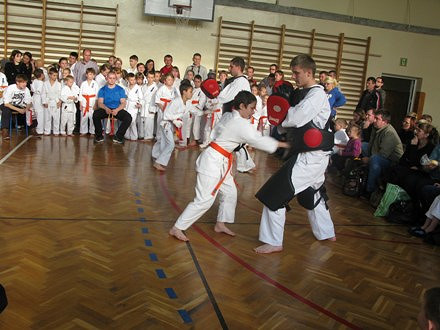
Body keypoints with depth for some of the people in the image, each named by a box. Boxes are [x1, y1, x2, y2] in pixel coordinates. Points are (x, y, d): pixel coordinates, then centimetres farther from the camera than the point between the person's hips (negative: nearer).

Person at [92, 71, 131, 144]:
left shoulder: (120, 89, 10)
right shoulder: (102, 90, 11)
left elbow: (123, 103, 0)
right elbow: (100, 103, 0)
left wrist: (117, 110, -22)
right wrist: (106, 108, -24)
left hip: (117, 110, 0)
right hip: (105, 109, 0)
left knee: (128, 118, -28)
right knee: (95, 114, -31)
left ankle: (118, 137, -11)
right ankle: (99, 136, -11)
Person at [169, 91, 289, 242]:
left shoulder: (228, 116, 8)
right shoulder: (241, 124, -18)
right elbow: (259, 141, -17)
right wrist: (284, 144, -9)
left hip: (220, 162, 10)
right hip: (213, 162, -10)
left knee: (230, 192, 17)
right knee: (204, 200, -7)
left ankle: (220, 224, 30)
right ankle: (176, 228, 1)